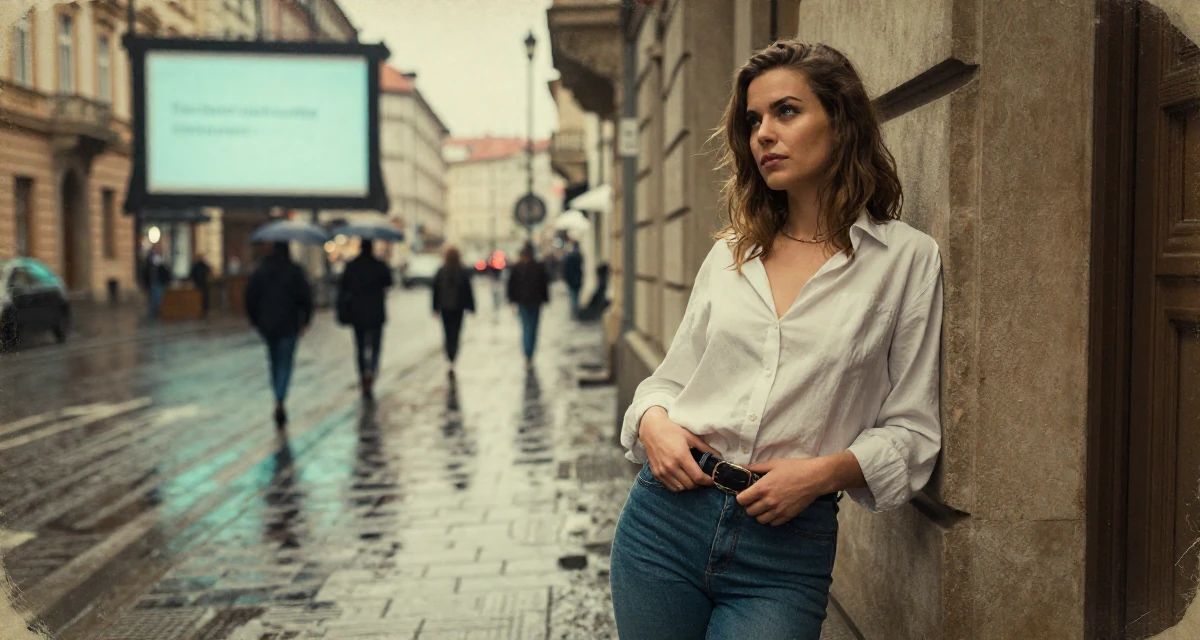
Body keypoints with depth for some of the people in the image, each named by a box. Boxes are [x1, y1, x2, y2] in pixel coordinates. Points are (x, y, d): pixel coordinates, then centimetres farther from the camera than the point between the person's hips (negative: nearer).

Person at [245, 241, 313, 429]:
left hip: (266, 325, 3)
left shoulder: (260, 271, 3)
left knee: (275, 362, 18)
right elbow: (305, 296, -10)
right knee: (285, 363, -1)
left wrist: (255, 320, 12)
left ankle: (279, 402, 24)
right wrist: (305, 320, 1)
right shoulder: (294, 271, -7)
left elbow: (250, 296, 2)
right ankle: (280, 401, -21)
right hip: (288, 325, -3)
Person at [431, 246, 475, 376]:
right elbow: (468, 291, -6)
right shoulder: (462, 273, -8)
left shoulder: (440, 273, -1)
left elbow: (435, 291, 3)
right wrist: (471, 307, 2)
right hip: (458, 307, -2)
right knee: (455, 334, -1)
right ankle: (451, 361, -15)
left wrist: (436, 307, 11)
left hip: (444, 307, 2)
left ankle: (450, 361, 13)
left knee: (448, 334, 12)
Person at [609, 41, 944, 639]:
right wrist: (653, 421, -6)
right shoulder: (729, 255, 10)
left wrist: (824, 471, -16)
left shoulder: (908, 259, -1)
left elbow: (911, 430, -1)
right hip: (666, 518, 4)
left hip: (786, 548, -3)